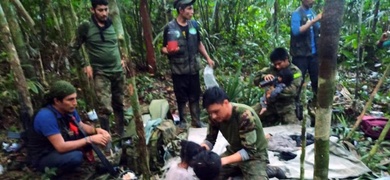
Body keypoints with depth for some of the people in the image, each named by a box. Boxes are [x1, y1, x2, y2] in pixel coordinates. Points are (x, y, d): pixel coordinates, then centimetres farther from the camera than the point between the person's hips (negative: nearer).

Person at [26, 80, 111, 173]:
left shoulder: (69, 110, -9)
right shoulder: (46, 116, -32)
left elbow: (82, 126, 6)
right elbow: (61, 147, -33)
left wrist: (96, 130, -15)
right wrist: (89, 139, -30)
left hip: (61, 146, 7)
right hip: (42, 157, -7)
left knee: (91, 134, -6)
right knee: (76, 156, -33)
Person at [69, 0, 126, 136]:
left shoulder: (113, 24, 4)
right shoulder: (85, 27, -7)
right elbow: (74, 49, 0)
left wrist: (122, 58, 10)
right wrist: (85, 65, -7)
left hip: (118, 71, 4)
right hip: (100, 73, -4)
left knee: (119, 105, 13)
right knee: (105, 108, -15)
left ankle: (121, 134, 29)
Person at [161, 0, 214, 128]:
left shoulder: (194, 25, 5)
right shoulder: (170, 28, -8)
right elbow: (164, 48, -4)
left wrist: (208, 58, 9)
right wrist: (169, 51, -26)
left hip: (193, 68, 4)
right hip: (179, 70, -3)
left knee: (195, 96, 11)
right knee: (181, 98, 7)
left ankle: (196, 121, 25)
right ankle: (182, 122, 24)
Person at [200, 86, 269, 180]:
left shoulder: (245, 115, -31)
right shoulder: (214, 117, -13)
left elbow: (249, 151, -29)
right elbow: (210, 139, -2)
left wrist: (224, 160, -40)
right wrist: (204, 146, -26)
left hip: (255, 154, -5)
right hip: (234, 151, 6)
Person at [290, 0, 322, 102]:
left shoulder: (312, 12, 10)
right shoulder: (296, 14, -9)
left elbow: (319, 30, 14)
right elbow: (296, 31, -26)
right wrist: (314, 21, -26)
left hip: (313, 52, 7)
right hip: (300, 54, -6)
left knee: (317, 78, 14)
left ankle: (316, 100, 30)